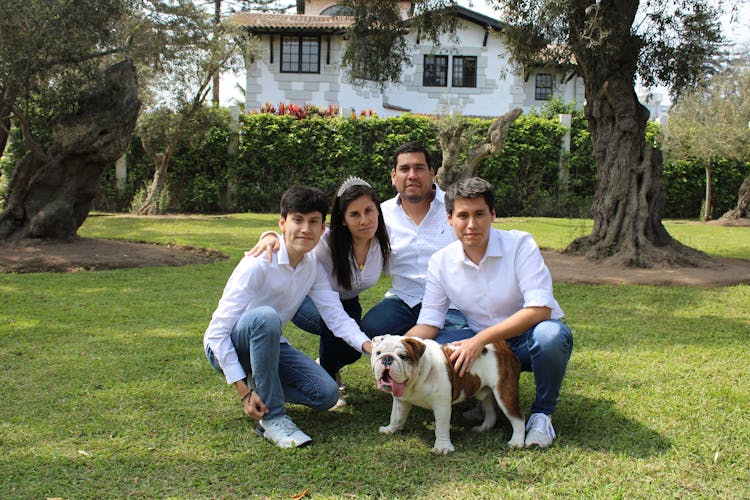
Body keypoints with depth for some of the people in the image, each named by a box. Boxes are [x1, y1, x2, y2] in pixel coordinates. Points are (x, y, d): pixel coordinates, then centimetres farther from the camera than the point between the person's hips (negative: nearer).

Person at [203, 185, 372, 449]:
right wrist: (244, 391, -31)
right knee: (265, 317, -38)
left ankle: (261, 383, 11)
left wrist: (369, 345, -31)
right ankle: (272, 417, -26)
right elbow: (218, 330, -25)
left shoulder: (314, 267, -4)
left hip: (266, 344, 6)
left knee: (326, 394, -14)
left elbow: (337, 316, -10)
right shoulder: (259, 264, -24)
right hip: (225, 348, -5)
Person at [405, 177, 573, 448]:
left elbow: (539, 309, -26)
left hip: (526, 338, -3)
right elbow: (428, 324, -4)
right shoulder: (441, 262, -5)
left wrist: (480, 340, -34)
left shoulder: (520, 244, -17)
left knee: (551, 335, -38)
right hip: (480, 341, 3)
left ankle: (542, 413, -9)